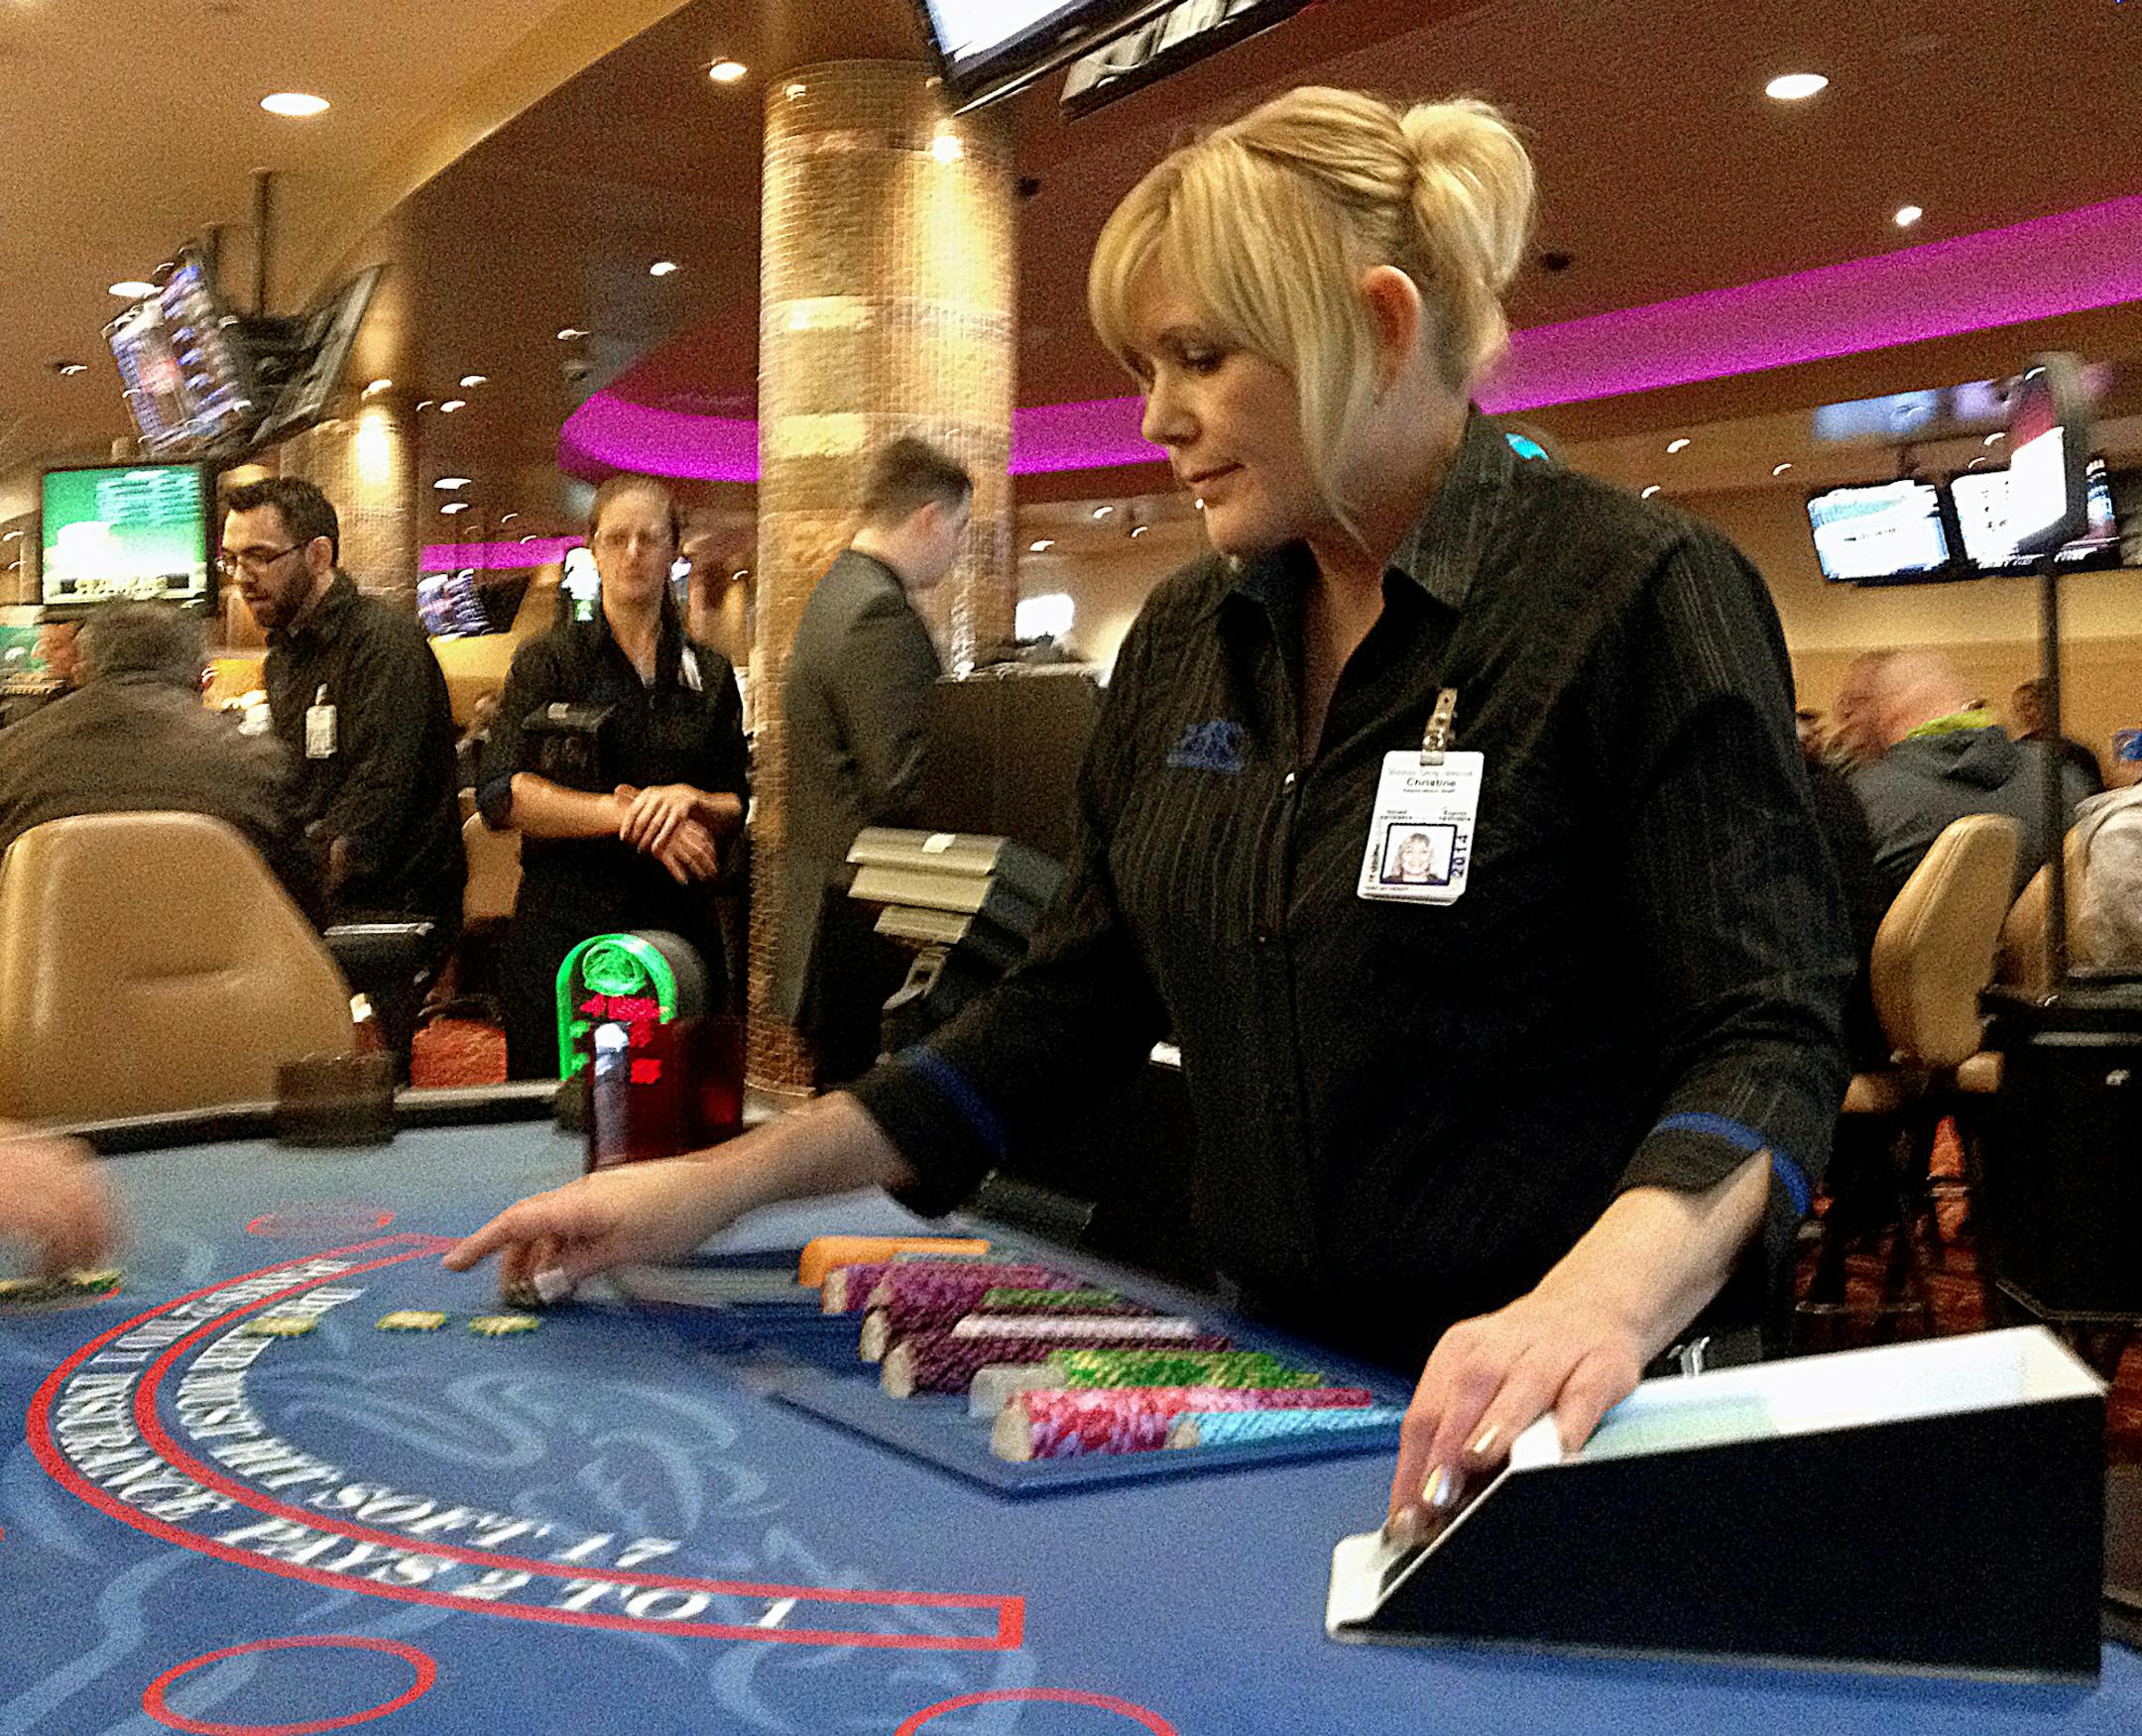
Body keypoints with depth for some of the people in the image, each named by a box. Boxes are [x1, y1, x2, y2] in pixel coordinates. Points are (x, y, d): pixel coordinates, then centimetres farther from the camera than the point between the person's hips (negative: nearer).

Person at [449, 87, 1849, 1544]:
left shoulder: (1642, 598, -10)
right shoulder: (1188, 641, 9)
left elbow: (1766, 1038, -17)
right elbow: (1073, 1008, 12)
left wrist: (1601, 1301, -37)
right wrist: (722, 1184, 5)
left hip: (1559, 1434, -4)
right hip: (1269, 1378, 5)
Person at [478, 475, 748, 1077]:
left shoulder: (709, 672, 13)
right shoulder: (550, 660, 2)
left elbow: (739, 807, 12)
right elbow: (502, 796, -9)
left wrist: (689, 800, -10)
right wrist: (626, 814, -15)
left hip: (681, 927, 3)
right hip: (564, 927, -3)